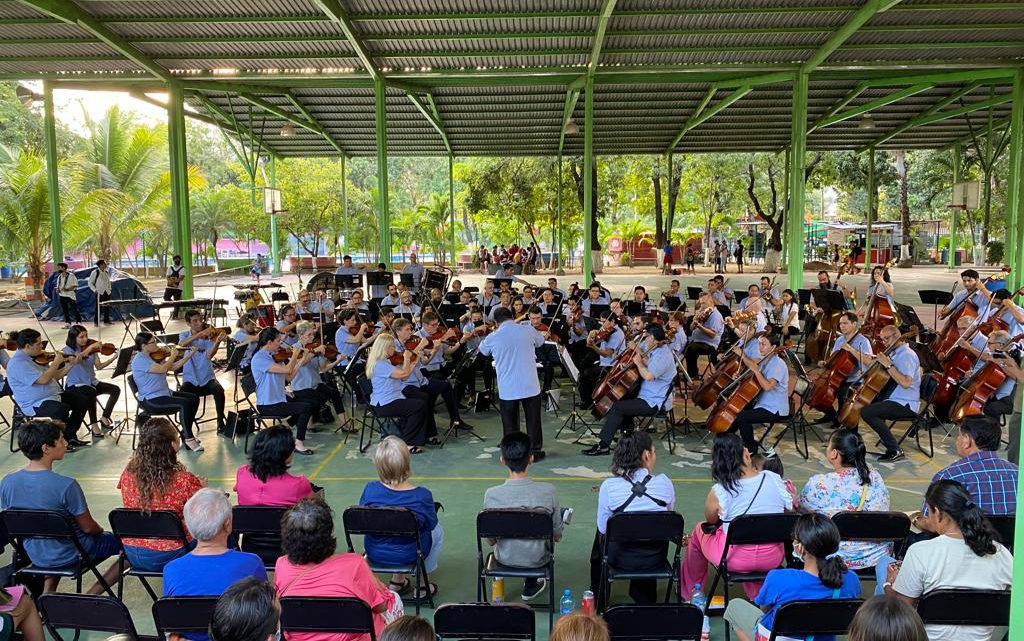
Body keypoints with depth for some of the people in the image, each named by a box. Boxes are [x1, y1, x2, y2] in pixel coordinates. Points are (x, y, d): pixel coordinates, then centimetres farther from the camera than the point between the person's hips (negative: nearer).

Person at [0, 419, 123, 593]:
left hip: (35, 556, 6)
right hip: (70, 556, -6)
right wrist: (100, 530, 5)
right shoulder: (66, 485, -30)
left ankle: (48, 591, 25)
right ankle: (90, 596, 7)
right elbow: (88, 527, -18)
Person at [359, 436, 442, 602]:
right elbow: (431, 524, -10)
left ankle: (396, 581, 38)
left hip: (374, 554, 3)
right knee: (438, 531, 27)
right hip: (407, 556, -3)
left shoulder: (370, 490, -22)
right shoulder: (422, 496, -28)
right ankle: (421, 587, 34)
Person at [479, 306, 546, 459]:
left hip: (507, 389, -1)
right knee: (533, 421, 14)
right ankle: (536, 451, 23)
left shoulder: (493, 337, -6)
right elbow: (540, 342, 18)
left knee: (510, 423, 13)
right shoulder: (529, 330, -4)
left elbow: (482, 350, 17)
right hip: (530, 386, 1)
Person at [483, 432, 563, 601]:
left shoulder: (491, 494, -24)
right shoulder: (548, 491, -25)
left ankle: (530, 584, 43)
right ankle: (530, 586, 40)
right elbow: (557, 536, -11)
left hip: (505, 559, 1)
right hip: (537, 560, -1)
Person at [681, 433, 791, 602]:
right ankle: (757, 595, 46)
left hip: (736, 559, -3)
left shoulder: (718, 492, -18)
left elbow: (711, 520, 1)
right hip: (773, 559, 4)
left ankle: (690, 592, 43)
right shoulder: (774, 479, -10)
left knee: (699, 530, 25)